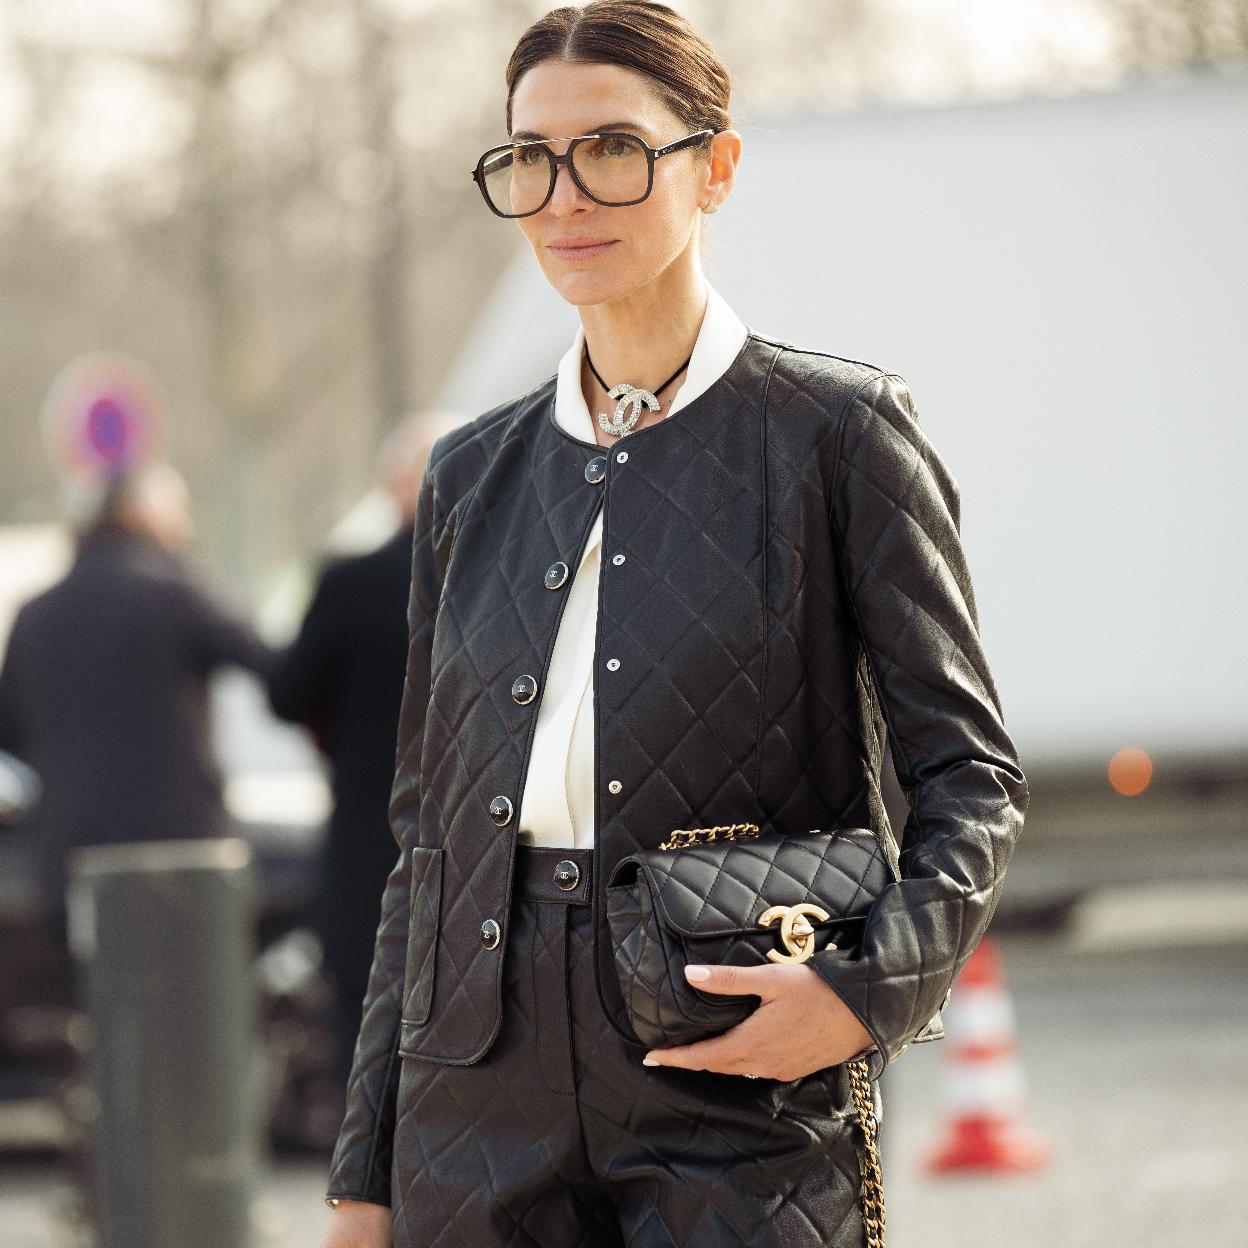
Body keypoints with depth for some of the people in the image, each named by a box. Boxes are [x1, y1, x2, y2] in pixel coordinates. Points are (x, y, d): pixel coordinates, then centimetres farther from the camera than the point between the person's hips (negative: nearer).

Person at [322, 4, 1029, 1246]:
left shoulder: (834, 432, 1)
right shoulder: (473, 475, 13)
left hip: (738, 1113, -4)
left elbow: (970, 776, 0)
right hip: (482, 1109, 4)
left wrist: (867, 986, -18)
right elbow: (426, 834, 16)